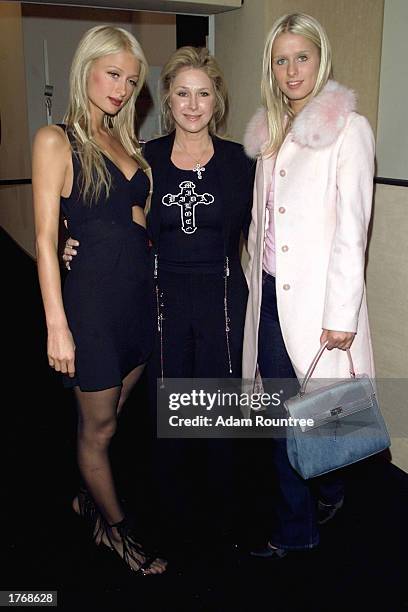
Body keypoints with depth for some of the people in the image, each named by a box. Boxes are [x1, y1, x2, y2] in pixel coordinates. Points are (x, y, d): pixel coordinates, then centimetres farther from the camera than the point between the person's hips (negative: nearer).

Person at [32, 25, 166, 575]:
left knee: (110, 418, 20)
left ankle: (89, 498, 44)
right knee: (98, 428, 11)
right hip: (94, 297, -6)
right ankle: (117, 529, 31)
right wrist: (57, 325, -15)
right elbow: (46, 238, -12)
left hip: (139, 293, 7)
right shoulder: (56, 141, -8)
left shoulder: (124, 142, 12)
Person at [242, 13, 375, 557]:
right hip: (271, 293, 6)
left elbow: (352, 227, -12)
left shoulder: (348, 129, -6)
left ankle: (328, 490, 35)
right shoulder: (270, 132, 13)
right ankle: (294, 528, 30)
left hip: (317, 296, -6)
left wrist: (341, 313, -15)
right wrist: (257, 279, 13)